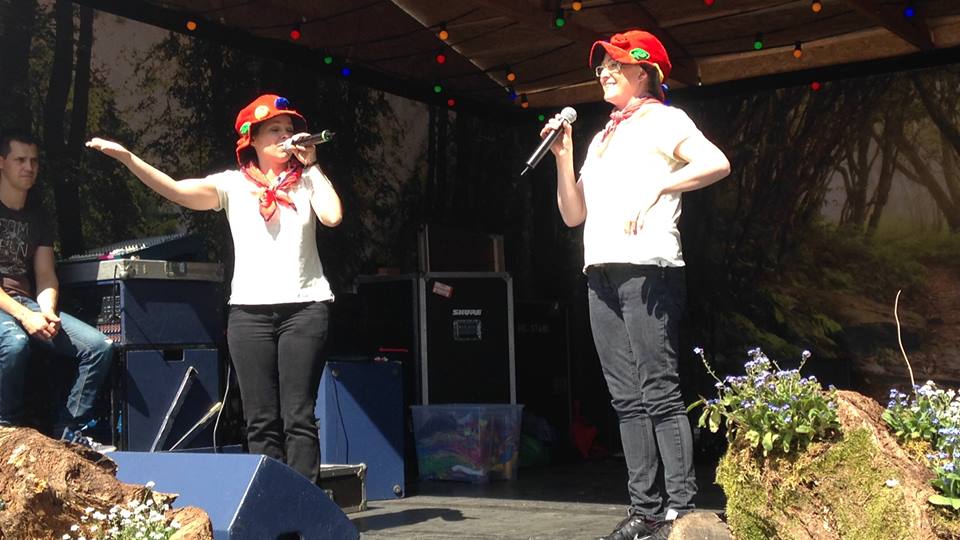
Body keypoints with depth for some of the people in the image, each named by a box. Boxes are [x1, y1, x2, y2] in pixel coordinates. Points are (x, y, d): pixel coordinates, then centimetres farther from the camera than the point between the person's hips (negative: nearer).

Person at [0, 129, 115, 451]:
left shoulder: (38, 220, 17)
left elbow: (46, 278, 11)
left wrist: (47, 312, -11)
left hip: (29, 303, 6)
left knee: (99, 346, -12)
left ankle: (70, 431, -6)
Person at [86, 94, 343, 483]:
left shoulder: (306, 180, 11)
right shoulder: (234, 184, 10)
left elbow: (332, 217, -8)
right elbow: (177, 191, -2)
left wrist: (311, 165, 1)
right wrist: (127, 157, -12)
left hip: (305, 306, -1)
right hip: (250, 308, 1)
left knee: (299, 417, -4)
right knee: (261, 421, 0)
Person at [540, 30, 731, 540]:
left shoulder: (662, 119, 6)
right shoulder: (601, 139, 26)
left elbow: (716, 163, -11)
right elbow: (573, 214, 20)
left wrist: (656, 187, -17)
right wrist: (563, 156, 12)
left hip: (647, 268, -7)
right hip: (601, 273, 7)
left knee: (659, 392, -11)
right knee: (627, 398, 4)